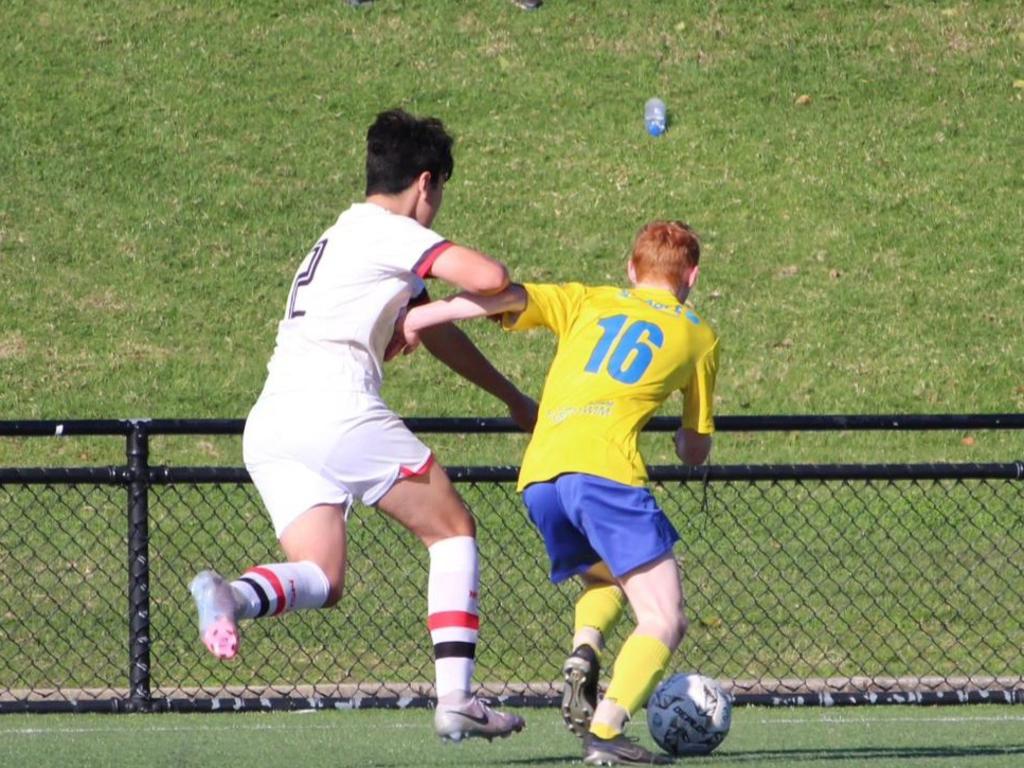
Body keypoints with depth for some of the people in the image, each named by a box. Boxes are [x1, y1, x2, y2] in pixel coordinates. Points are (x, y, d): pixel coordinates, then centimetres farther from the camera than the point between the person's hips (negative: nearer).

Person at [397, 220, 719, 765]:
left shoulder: (588, 302, 25)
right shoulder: (698, 336, 21)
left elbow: (507, 297, 8)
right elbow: (697, 452, 27)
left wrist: (413, 319, 13)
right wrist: (685, 442, 51)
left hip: (538, 476, 4)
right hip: (603, 465, -4)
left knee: (606, 577, 29)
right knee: (663, 621, -2)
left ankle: (583, 653, -2)